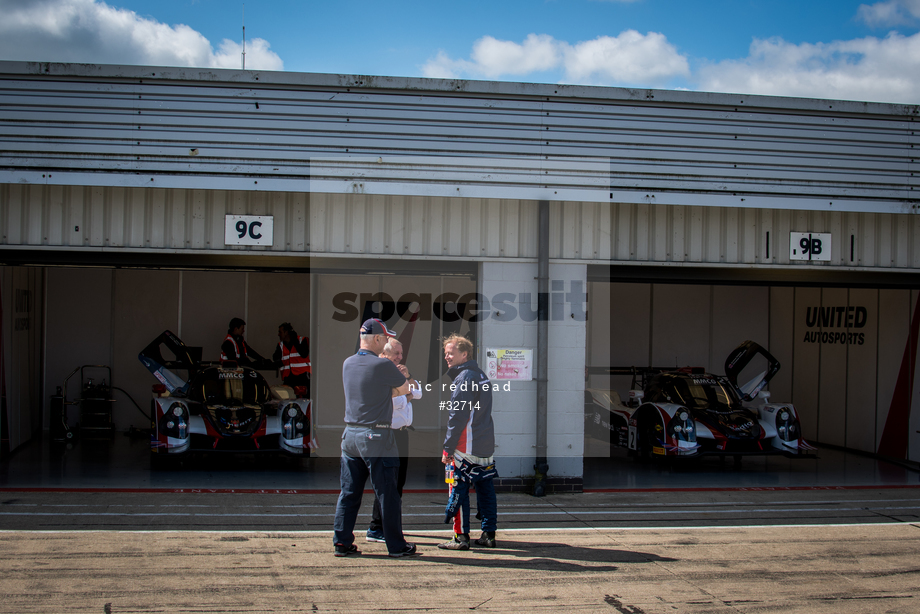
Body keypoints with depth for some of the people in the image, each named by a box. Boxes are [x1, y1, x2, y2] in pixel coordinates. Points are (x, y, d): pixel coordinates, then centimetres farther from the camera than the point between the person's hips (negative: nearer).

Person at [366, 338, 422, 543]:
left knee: (399, 480, 14)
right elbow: (386, 402, -22)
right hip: (388, 433, -9)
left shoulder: (399, 373, 18)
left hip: (402, 432, 9)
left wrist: (408, 377, -5)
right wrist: (407, 397, -3)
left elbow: (419, 392, 12)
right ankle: (375, 529, -3)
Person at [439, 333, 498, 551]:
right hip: (486, 446, 9)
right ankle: (489, 534, 13)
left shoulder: (463, 377, -11)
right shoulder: (481, 375, 17)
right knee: (485, 490, 10)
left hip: (467, 448, -9)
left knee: (459, 490, -3)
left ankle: (461, 537, -2)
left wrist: (447, 447, -12)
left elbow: (457, 416, -15)